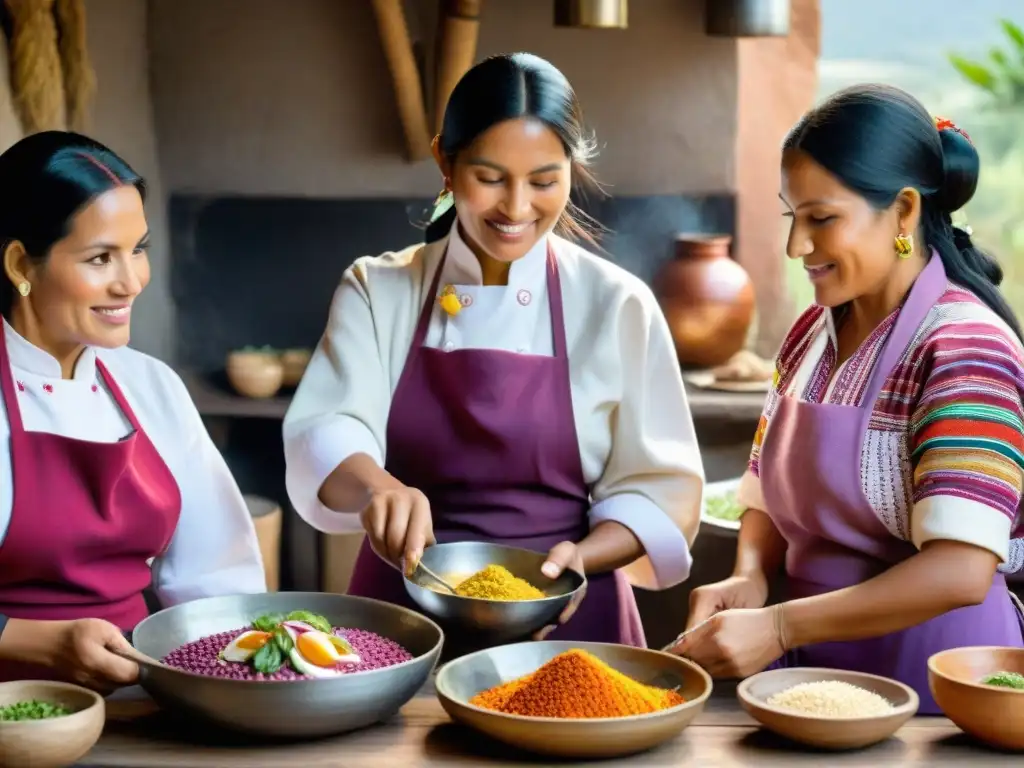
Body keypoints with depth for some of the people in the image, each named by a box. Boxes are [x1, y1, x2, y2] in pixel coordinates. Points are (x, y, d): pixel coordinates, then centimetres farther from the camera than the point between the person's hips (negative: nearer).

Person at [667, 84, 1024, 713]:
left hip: (931, 683, -6)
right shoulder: (812, 333, 8)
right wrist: (749, 578, -4)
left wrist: (778, 628, -23)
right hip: (815, 669, 6)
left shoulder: (965, 348, -14)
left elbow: (960, 571, -22)